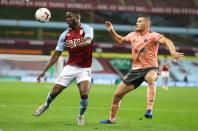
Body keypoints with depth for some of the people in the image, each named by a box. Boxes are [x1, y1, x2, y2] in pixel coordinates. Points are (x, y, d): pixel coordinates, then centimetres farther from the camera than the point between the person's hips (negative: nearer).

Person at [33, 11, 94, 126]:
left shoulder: (87, 29, -8)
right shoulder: (65, 35, 2)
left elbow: (88, 41, -31)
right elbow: (56, 55, 5)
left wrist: (76, 44, -52)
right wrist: (44, 71, 0)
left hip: (84, 68, -3)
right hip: (70, 67, 3)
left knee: (84, 94, -20)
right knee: (55, 91, 3)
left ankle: (81, 116, 7)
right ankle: (47, 105, 37)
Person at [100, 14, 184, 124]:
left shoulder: (152, 36, -10)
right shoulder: (133, 35, 9)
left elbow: (167, 41, -23)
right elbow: (120, 40, 26)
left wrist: (173, 53, -42)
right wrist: (111, 31, 10)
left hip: (150, 68, -6)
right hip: (135, 70, 6)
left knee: (151, 79, -44)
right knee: (117, 95, 8)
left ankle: (149, 110, -49)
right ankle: (111, 120, 28)